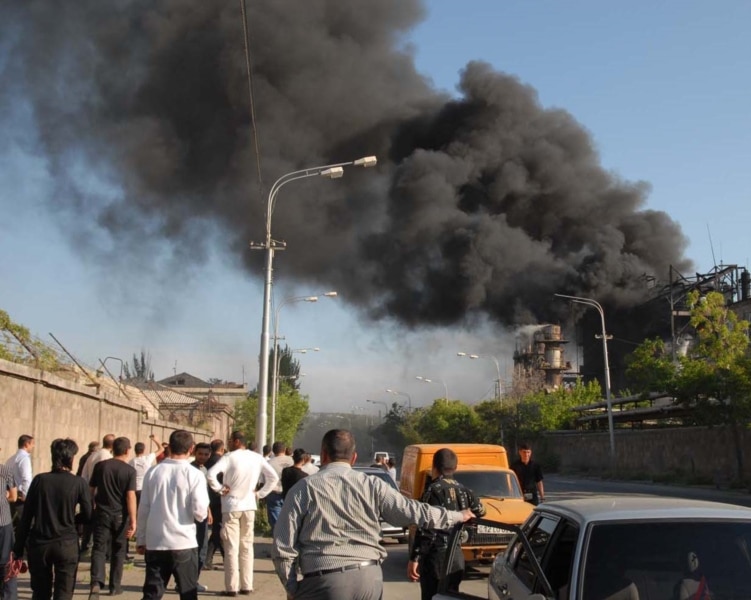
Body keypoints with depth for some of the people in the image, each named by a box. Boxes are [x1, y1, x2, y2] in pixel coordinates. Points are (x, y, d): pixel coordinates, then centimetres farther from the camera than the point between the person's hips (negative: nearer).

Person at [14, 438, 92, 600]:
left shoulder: (40, 480, -2)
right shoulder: (79, 483, -7)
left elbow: (26, 516, -1)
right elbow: (87, 516, -3)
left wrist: (18, 548, 5)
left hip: (39, 544, 2)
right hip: (66, 544, -2)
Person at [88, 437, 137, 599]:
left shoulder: (100, 465, 0)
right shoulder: (130, 470, -9)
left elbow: (91, 490, 8)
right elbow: (130, 496, -14)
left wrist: (92, 508, 23)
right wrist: (133, 520, -11)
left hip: (102, 513, 1)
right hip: (120, 515, -1)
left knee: (99, 548, 0)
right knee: (118, 551, 13)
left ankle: (96, 582, -21)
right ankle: (115, 586, 20)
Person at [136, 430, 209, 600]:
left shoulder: (153, 472, 1)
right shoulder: (194, 474, -9)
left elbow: (143, 509, 4)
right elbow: (199, 511, -14)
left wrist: (140, 539, 14)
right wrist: (204, 513, 9)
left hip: (155, 543, 3)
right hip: (183, 543, -3)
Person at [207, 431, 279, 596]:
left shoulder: (229, 457, -12)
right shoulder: (257, 458, 2)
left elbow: (211, 474, -25)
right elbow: (273, 477, 1)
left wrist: (220, 489, -11)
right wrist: (260, 494, 5)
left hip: (231, 506, -4)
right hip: (249, 506, 4)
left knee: (231, 547, 1)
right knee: (247, 546, 12)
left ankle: (231, 587, 2)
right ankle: (246, 586, 13)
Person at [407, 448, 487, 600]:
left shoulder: (434, 490, -13)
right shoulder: (464, 491, 9)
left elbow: (427, 528, -18)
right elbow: (480, 511, 25)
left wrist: (414, 558, -16)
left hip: (436, 556, -8)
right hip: (457, 556, 8)